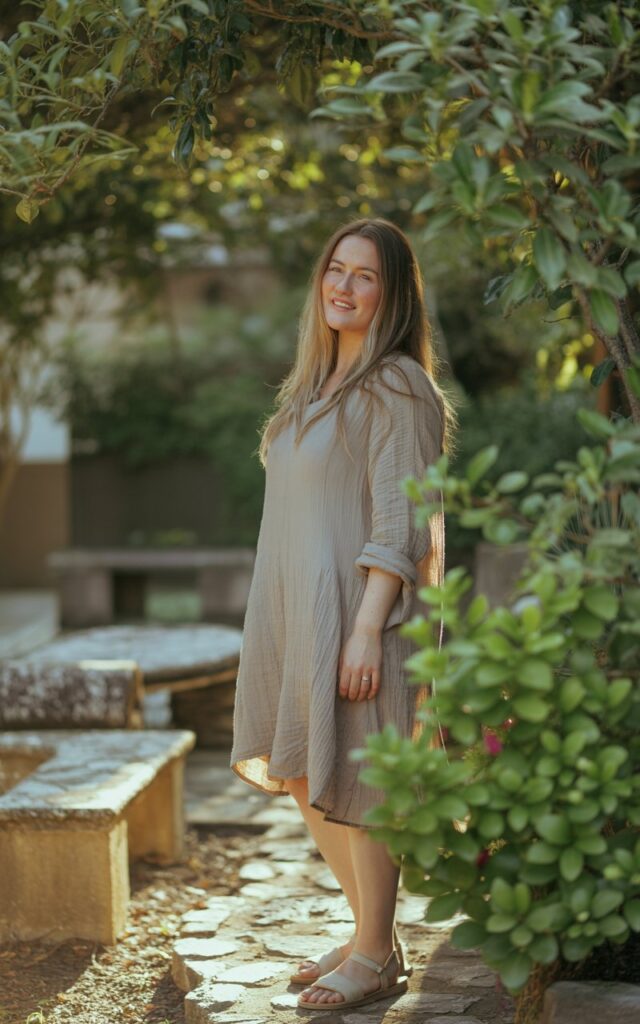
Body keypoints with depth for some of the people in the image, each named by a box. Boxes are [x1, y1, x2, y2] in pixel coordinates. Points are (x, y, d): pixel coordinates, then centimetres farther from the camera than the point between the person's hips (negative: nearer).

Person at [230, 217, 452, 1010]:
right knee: (301, 779, 14)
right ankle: (373, 936, 28)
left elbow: (400, 525, -17)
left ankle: (375, 958, 15)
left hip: (353, 611, -9)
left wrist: (367, 629, -22)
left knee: (351, 783, -1)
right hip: (294, 614, 9)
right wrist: (285, 626, 18)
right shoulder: (318, 386, 15)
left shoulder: (398, 388, -11)